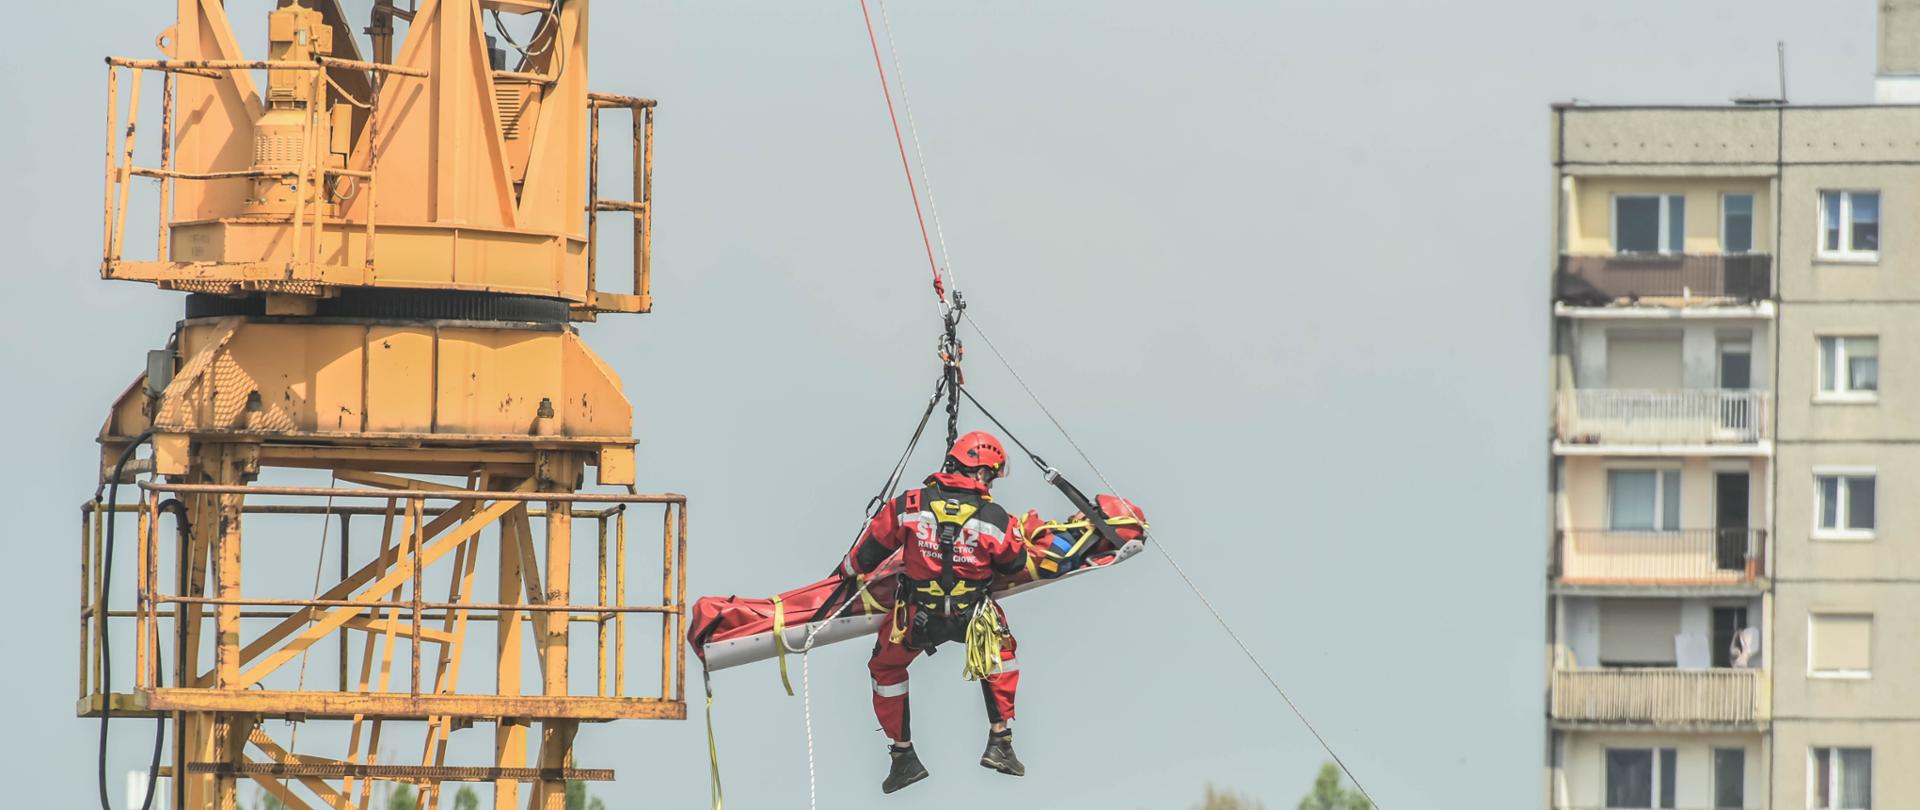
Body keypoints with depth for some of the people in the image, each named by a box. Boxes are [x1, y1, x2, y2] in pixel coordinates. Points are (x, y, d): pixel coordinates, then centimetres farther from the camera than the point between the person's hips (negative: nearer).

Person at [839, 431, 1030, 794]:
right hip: (973, 618, 0)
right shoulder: (995, 518, -12)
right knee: (1002, 650, 32)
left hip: (916, 617, 0)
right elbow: (1016, 564, 5)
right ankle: (999, 742, 27)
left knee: (886, 668, 27)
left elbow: (871, 548, 0)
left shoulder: (909, 505, -11)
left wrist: (848, 569, 22)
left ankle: (903, 755, 27)